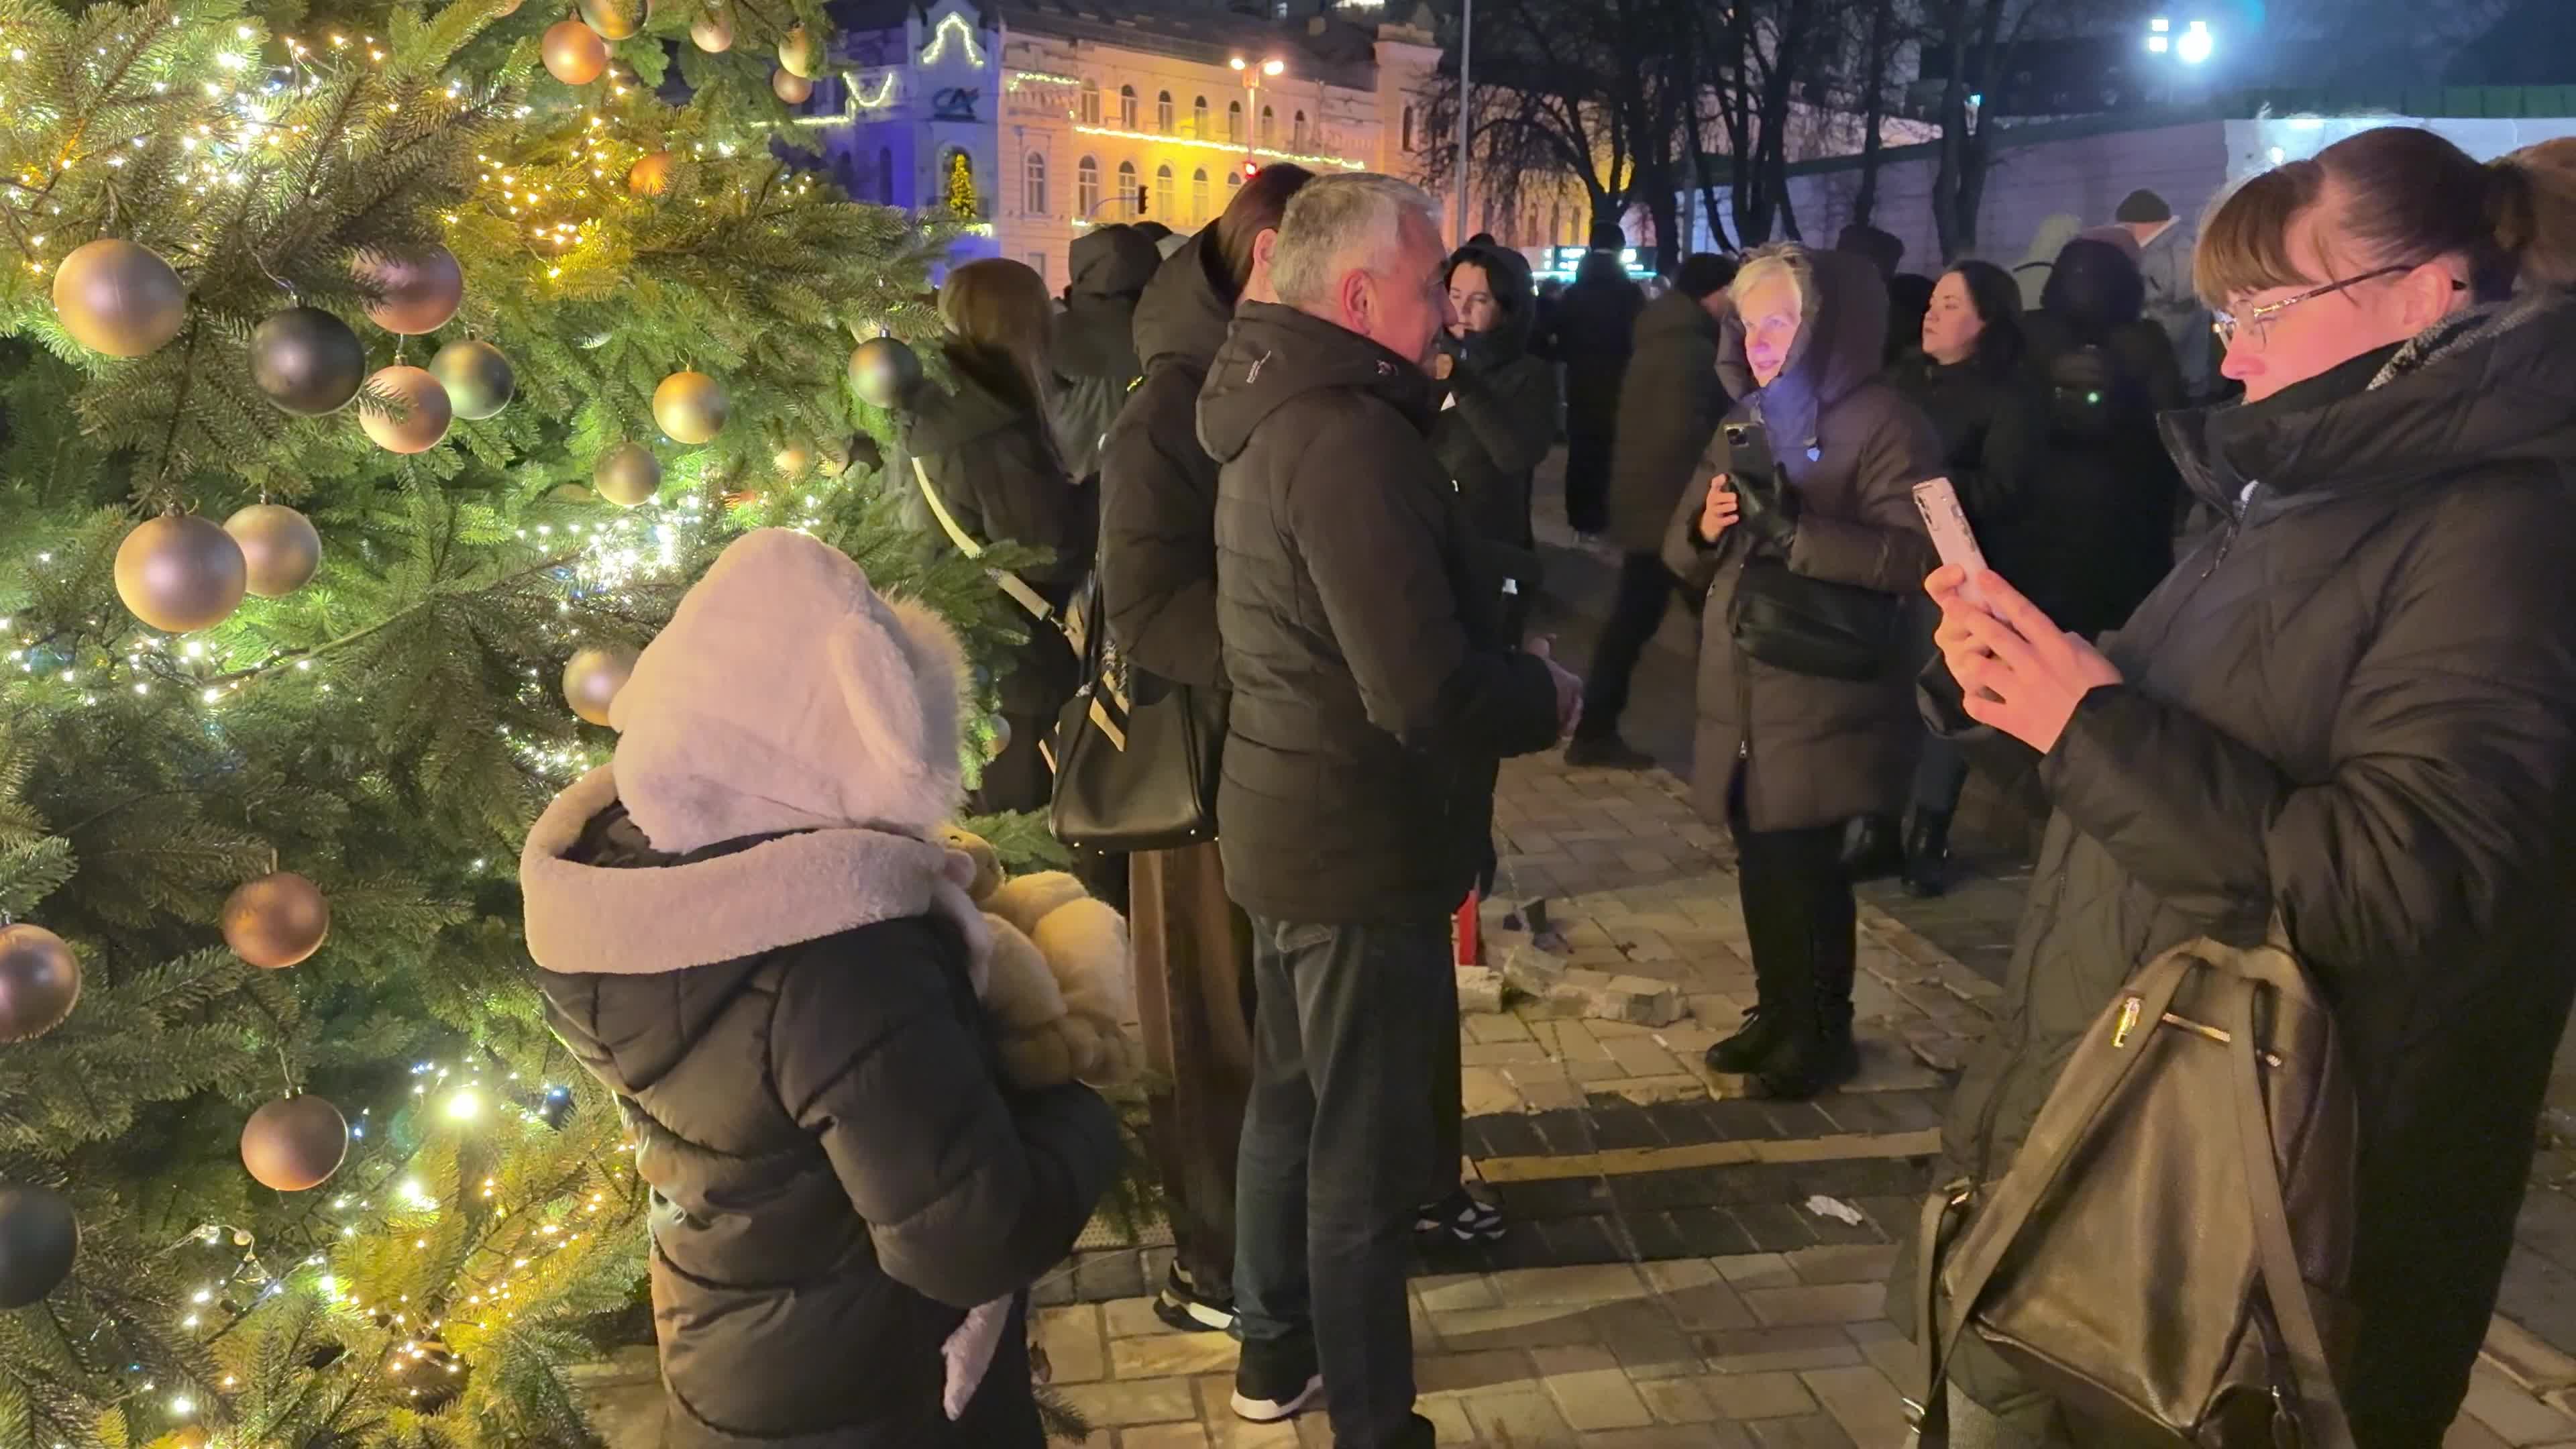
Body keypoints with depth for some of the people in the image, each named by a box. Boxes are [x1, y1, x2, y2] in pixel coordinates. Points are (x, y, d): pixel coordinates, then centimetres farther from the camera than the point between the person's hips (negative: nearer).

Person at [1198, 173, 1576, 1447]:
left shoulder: (1276, 410, 8)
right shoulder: (1346, 437, -25)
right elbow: (1427, 691, -30)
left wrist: (1510, 670, 3)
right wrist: (1548, 699, -11)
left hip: (1289, 820, 10)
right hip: (1361, 844, -10)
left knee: (1292, 1095, 22)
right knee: (1367, 1147, 4)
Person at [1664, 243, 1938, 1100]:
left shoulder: (1880, 424, -8)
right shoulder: (1745, 422, 16)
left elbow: (1915, 552, -21)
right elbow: (1683, 554, 16)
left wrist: (1791, 528, -28)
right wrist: (1704, 526, -8)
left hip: (1824, 697, -7)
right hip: (1742, 691, 7)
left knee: (1807, 868, 0)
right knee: (1763, 862, 13)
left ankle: (1823, 1035, 18)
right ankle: (1778, 1014, 30)